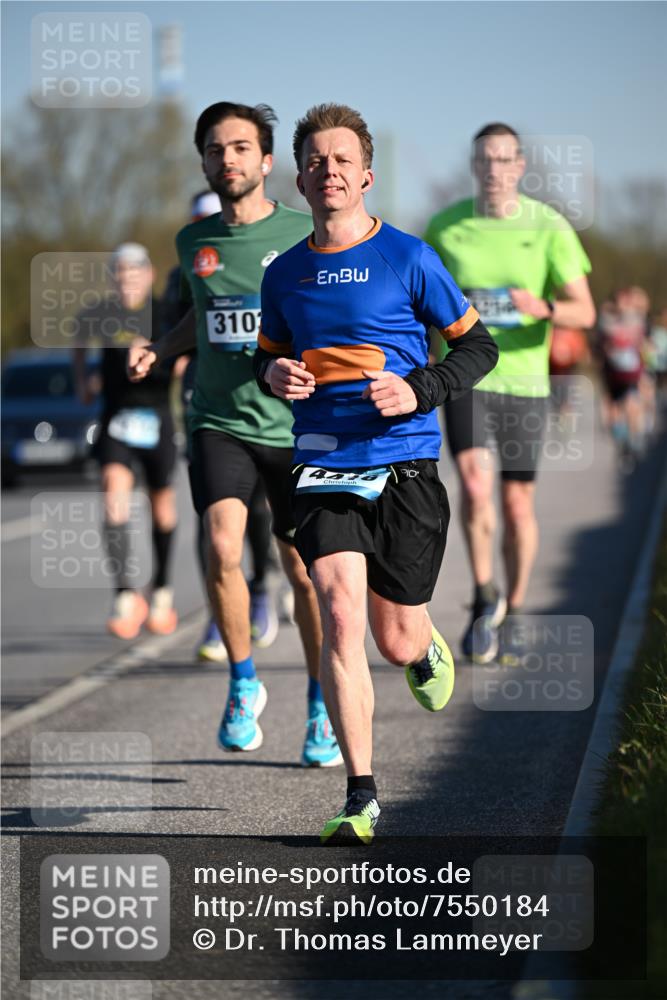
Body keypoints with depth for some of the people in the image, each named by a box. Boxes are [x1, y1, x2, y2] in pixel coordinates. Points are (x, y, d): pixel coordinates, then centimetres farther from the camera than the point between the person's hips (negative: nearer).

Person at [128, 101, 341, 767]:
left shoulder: (306, 235, -5)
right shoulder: (194, 242, 6)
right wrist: (158, 350, 9)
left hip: (296, 428, -2)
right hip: (218, 422, 2)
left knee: (305, 573, 6)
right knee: (222, 549, -19)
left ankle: (321, 710, 25)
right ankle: (243, 683, 4)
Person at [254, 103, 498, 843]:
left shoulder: (408, 258, -1)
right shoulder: (284, 275, 8)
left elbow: (478, 346, 4)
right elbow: (268, 355, 23)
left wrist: (419, 390, -12)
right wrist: (273, 375, -1)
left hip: (404, 467, -2)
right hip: (323, 469, 2)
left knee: (397, 642, 5)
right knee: (340, 618, -16)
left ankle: (427, 649, 45)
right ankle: (360, 796, -11)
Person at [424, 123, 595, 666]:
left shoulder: (549, 227, -5)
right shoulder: (444, 226, -1)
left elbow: (585, 312, -9)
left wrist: (543, 309, -28)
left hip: (525, 382, 0)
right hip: (465, 379, 0)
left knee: (518, 505, 6)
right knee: (474, 484, -21)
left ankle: (512, 616, 24)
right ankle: (485, 597, -2)